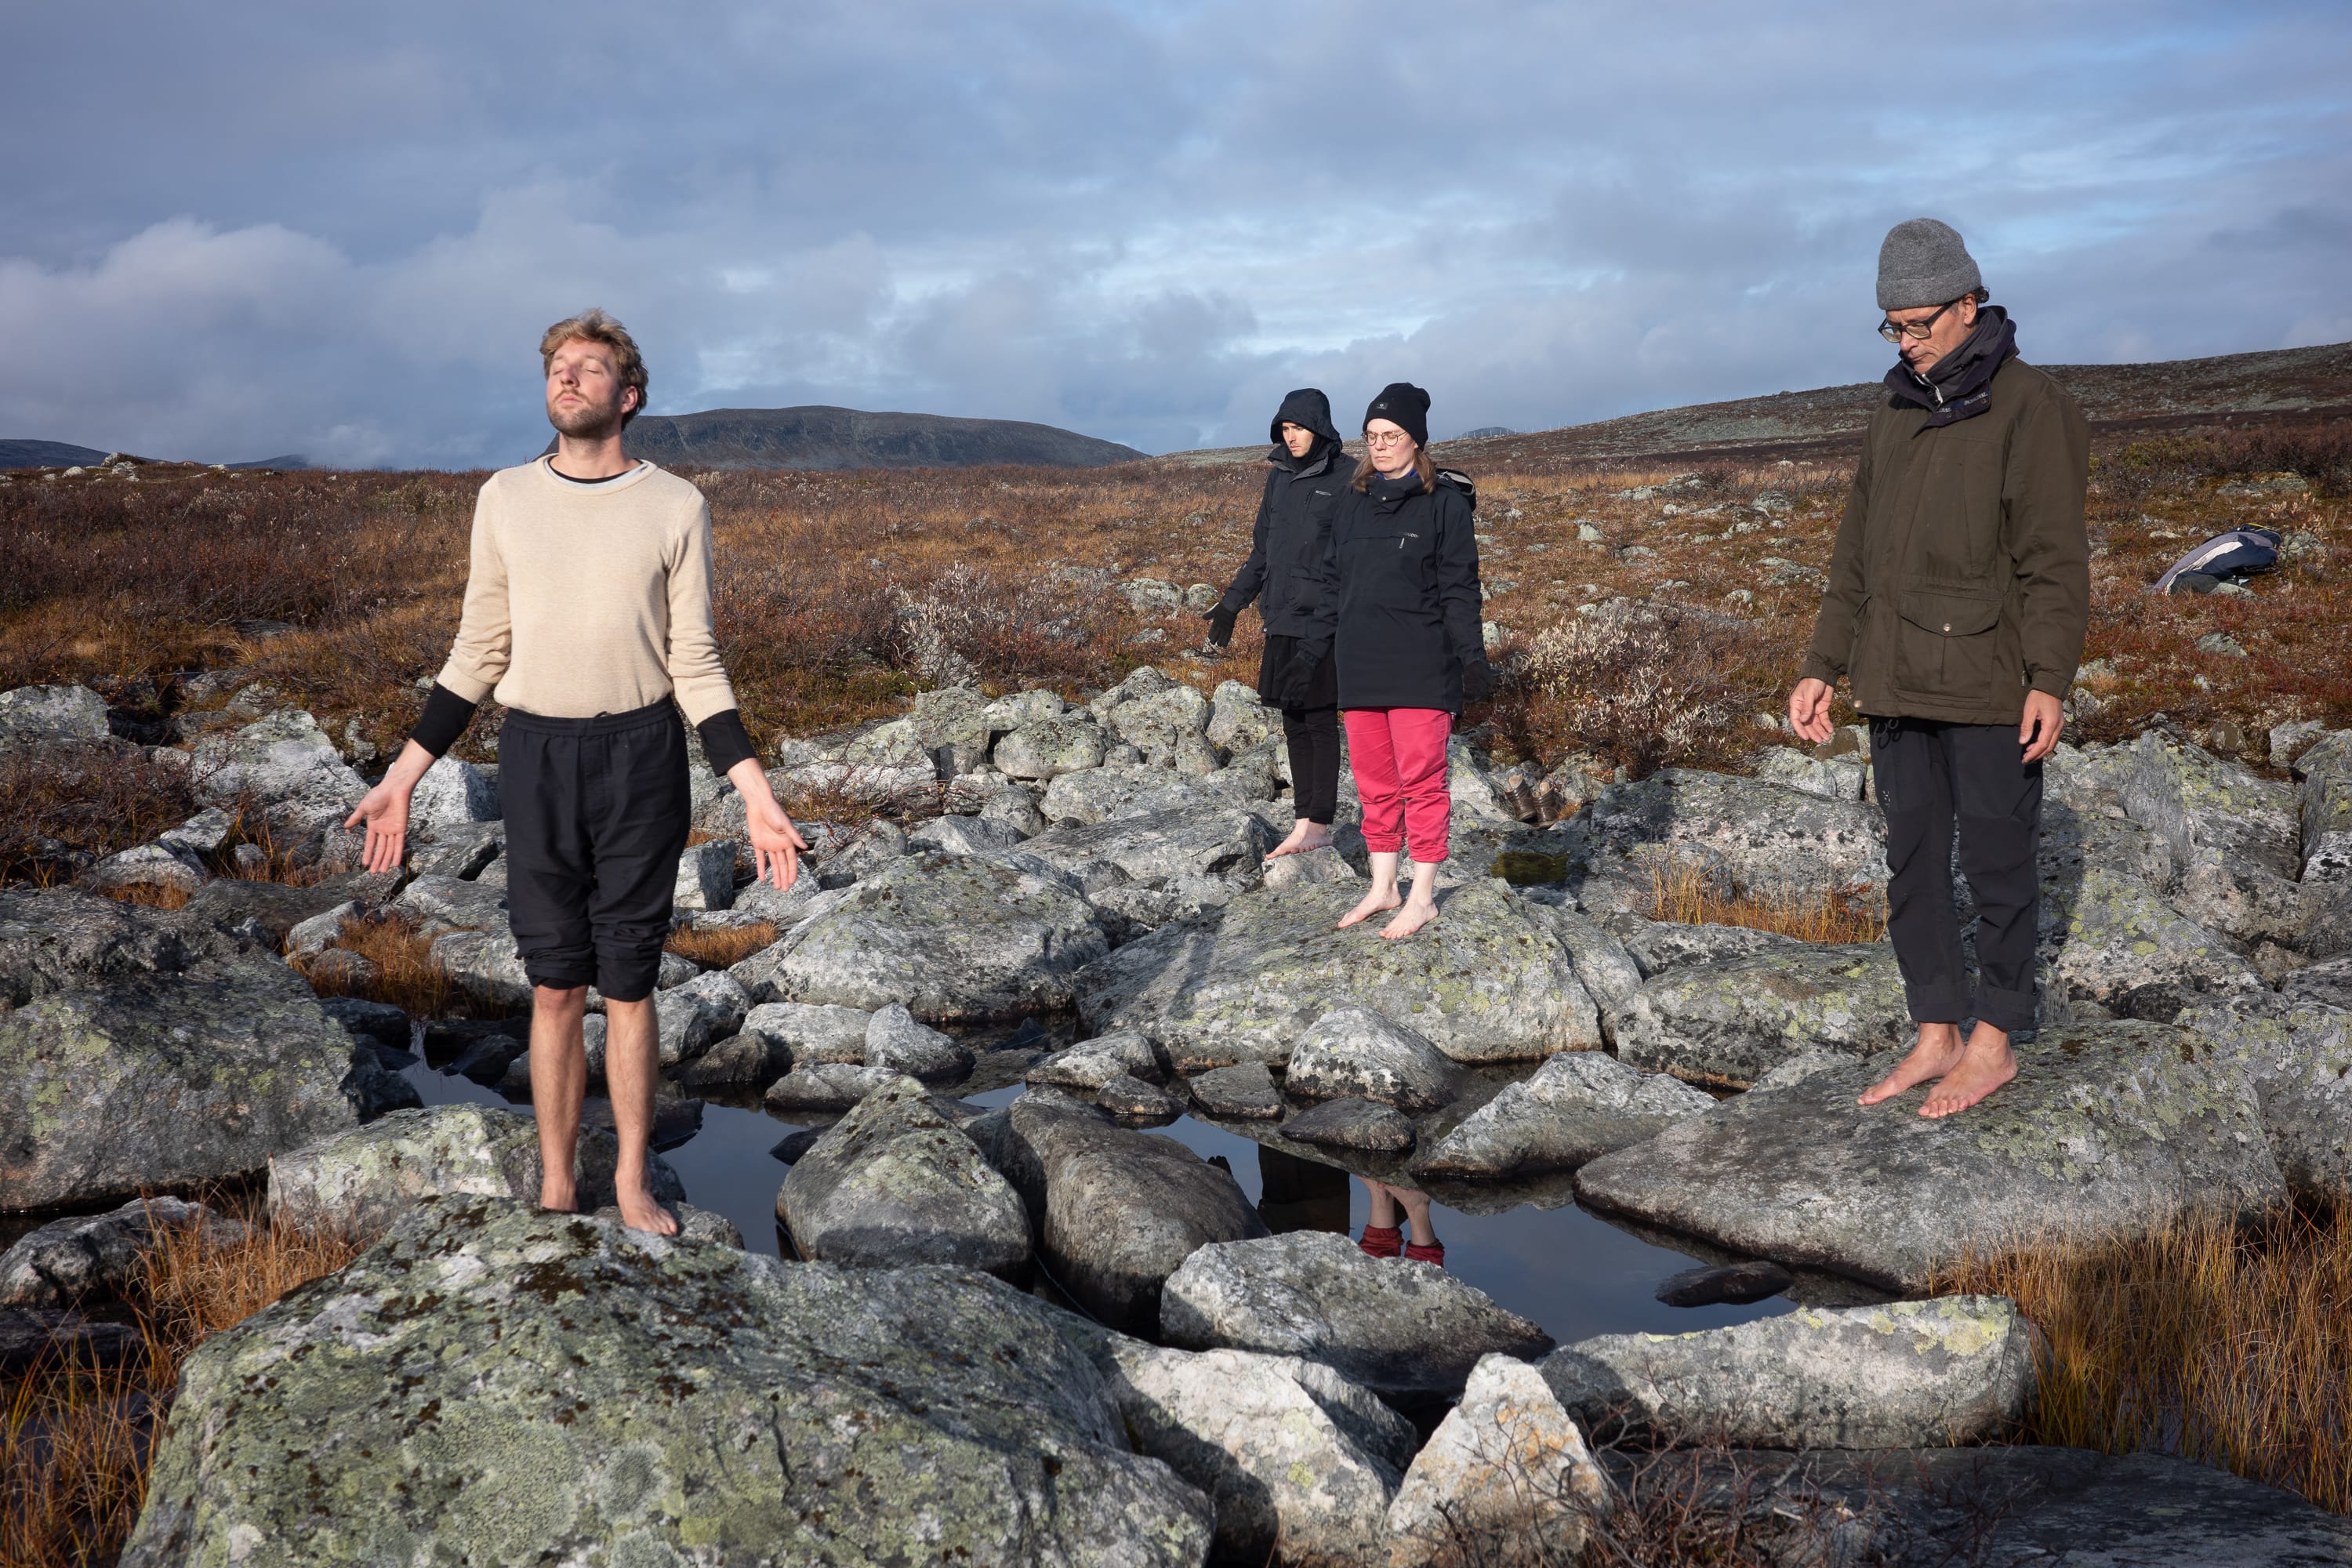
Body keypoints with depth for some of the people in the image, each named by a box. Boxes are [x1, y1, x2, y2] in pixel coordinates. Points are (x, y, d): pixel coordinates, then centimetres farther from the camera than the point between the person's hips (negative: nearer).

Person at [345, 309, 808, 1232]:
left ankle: (633, 1183, 19)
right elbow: (477, 655, 9)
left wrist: (755, 794, -7)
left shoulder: (675, 506, -1)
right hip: (536, 752, 2)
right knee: (555, 986, 6)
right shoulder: (505, 498, 5)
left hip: (642, 755, -1)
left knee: (628, 983, 5)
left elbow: (695, 664, 0)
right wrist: (403, 777, 7)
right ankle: (556, 1188, 19)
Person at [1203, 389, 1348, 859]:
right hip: (1282, 620, 6)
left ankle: (1319, 825, 3)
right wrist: (1232, 604, 18)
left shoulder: (1345, 480, -6)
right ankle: (1302, 824, 13)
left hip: (1323, 622, -6)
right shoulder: (1280, 477, 14)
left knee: (1320, 721, -3)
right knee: (1294, 723, 8)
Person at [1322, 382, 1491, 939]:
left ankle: (1423, 897, 8)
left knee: (1421, 781, -1)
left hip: (1420, 668, -5)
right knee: (1374, 782, 11)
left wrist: (1472, 658, -12)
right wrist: (1334, 651, 14)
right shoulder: (1353, 502, 13)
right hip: (1360, 667, 6)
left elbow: (1460, 589, -6)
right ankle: (1382, 888, 22)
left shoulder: (1445, 503, -3)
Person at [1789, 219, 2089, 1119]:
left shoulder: (2029, 409, -6)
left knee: (1997, 865, 3)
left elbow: (2054, 559, -12)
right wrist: (1823, 668, 13)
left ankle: (1994, 1042, 15)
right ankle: (1936, 1034, 21)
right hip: (1898, 687, 7)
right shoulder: (1894, 416, 14)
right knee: (1913, 865, 10)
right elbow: (1857, 555, 17)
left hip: (1987, 687, -6)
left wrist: (2050, 681, -20)